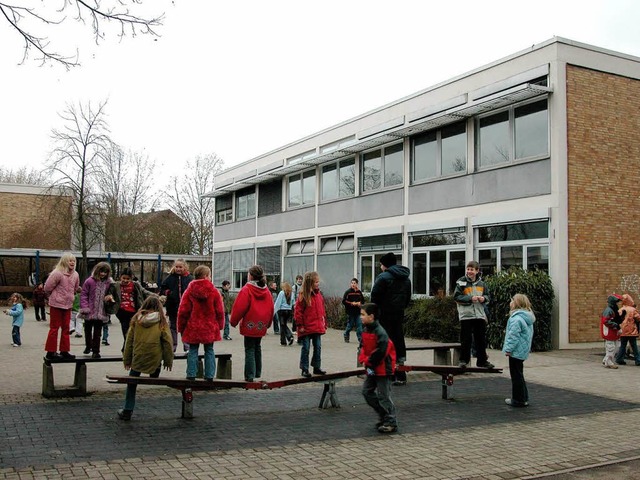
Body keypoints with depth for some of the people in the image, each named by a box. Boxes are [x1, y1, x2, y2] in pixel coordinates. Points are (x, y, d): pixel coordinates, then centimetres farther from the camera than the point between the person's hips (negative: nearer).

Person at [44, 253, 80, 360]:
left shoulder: (75, 275, 4)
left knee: (66, 328, 11)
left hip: (68, 305, 7)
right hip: (56, 305, -7)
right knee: (54, 328, 1)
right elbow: (47, 288, -12)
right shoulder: (57, 273, -17)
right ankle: (51, 351, 9)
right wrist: (53, 296, 2)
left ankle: (64, 351, 20)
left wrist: (69, 297, 11)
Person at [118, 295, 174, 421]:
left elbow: (129, 340, 4)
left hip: (137, 358, 1)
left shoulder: (136, 319, 1)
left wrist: (127, 359, 12)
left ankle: (127, 411, 17)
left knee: (131, 385, 13)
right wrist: (168, 361, 7)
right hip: (155, 358, -1)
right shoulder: (162, 321, -3)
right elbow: (167, 342, -2)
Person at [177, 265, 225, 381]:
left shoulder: (189, 291, -5)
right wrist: (219, 326, 12)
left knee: (193, 351, 9)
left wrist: (181, 328, 7)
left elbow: (183, 311, -3)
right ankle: (209, 375, 10)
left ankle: (191, 375, 8)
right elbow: (220, 311, -2)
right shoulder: (214, 291, -6)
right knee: (209, 351, 9)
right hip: (210, 328, 0)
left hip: (193, 328, 0)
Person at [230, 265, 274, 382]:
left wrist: (233, 321, -1)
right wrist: (268, 323, 22)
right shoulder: (266, 290, 6)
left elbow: (239, 307, -14)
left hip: (249, 325, -6)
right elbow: (271, 308, 11)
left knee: (249, 350, -2)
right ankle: (257, 372, 24)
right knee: (257, 347, 19)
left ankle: (250, 375, -5)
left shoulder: (246, 289, -13)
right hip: (262, 326, 6)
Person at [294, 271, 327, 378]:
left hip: (318, 328, 6)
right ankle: (304, 369, 12)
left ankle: (317, 367, 24)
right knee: (306, 349, 3)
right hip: (306, 328, -6)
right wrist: (300, 325, -12)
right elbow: (298, 311, -11)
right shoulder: (303, 295, -12)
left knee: (318, 347, 12)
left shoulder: (319, 294, 8)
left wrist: (324, 324, 14)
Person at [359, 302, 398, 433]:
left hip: (383, 369, -9)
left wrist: (368, 362, -15)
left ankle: (391, 422, 7)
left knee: (383, 396, -4)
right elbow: (363, 346, 13)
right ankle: (383, 415, 24)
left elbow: (380, 352, -26)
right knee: (367, 391, 13)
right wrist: (363, 360, -5)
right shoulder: (365, 330, 6)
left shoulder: (380, 333, -22)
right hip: (371, 369, 10)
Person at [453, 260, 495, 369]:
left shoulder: (481, 283, 8)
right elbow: (456, 296, -9)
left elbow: (487, 295, 18)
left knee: (481, 339, 9)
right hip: (466, 315, -4)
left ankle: (482, 360, 19)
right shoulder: (461, 282, -4)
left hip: (480, 315, 4)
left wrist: (484, 298, -6)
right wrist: (470, 298, -18)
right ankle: (463, 360, 10)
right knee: (466, 339, -1)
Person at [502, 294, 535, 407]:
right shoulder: (527, 318, 12)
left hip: (516, 351, -10)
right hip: (523, 351, 10)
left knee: (516, 375, -1)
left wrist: (508, 349, -16)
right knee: (519, 375, 19)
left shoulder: (517, 319, -21)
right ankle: (523, 398, 25)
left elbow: (513, 336, -23)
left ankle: (518, 400, 7)